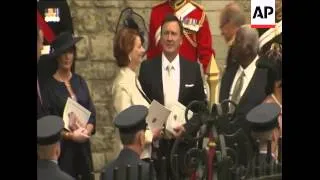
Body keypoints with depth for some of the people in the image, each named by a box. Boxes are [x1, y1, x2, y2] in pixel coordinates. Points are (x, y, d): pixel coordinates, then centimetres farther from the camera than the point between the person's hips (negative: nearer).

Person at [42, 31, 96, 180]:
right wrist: (70, 135, -16)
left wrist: (87, 130, -9)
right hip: (62, 148, -5)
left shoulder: (79, 81, 10)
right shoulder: (49, 86, -7)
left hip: (82, 147, 5)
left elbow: (92, 112, 9)